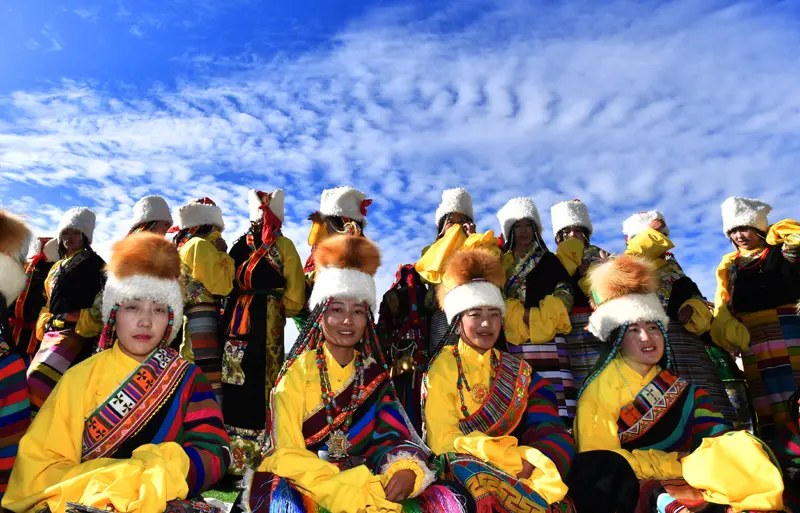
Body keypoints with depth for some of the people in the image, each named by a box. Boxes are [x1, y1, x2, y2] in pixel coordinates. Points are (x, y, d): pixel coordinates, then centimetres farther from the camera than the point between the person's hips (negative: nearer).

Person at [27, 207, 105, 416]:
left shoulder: (94, 264, -2)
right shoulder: (57, 267, 24)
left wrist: (87, 326, -19)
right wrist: (44, 325, 16)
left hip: (76, 330, -9)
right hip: (53, 331, 9)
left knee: (39, 377, -23)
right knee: (34, 378, 9)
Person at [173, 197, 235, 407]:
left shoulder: (182, 247, 22)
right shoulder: (201, 245, -6)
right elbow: (221, 285, -14)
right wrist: (223, 254, -3)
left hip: (185, 321, 10)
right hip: (203, 321, -10)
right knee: (211, 383, -13)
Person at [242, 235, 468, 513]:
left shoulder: (375, 375, 8)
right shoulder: (297, 371, -3)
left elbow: (394, 437, -1)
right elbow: (287, 453, -10)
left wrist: (407, 470, -25)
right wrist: (342, 489, -25)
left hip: (364, 484, 4)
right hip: (305, 483, -3)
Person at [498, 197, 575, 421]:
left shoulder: (549, 260, 16)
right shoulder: (500, 262, 17)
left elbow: (564, 295, 6)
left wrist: (536, 316, -8)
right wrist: (518, 315, -11)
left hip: (546, 338, 0)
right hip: (511, 341, 0)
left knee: (555, 399, -13)